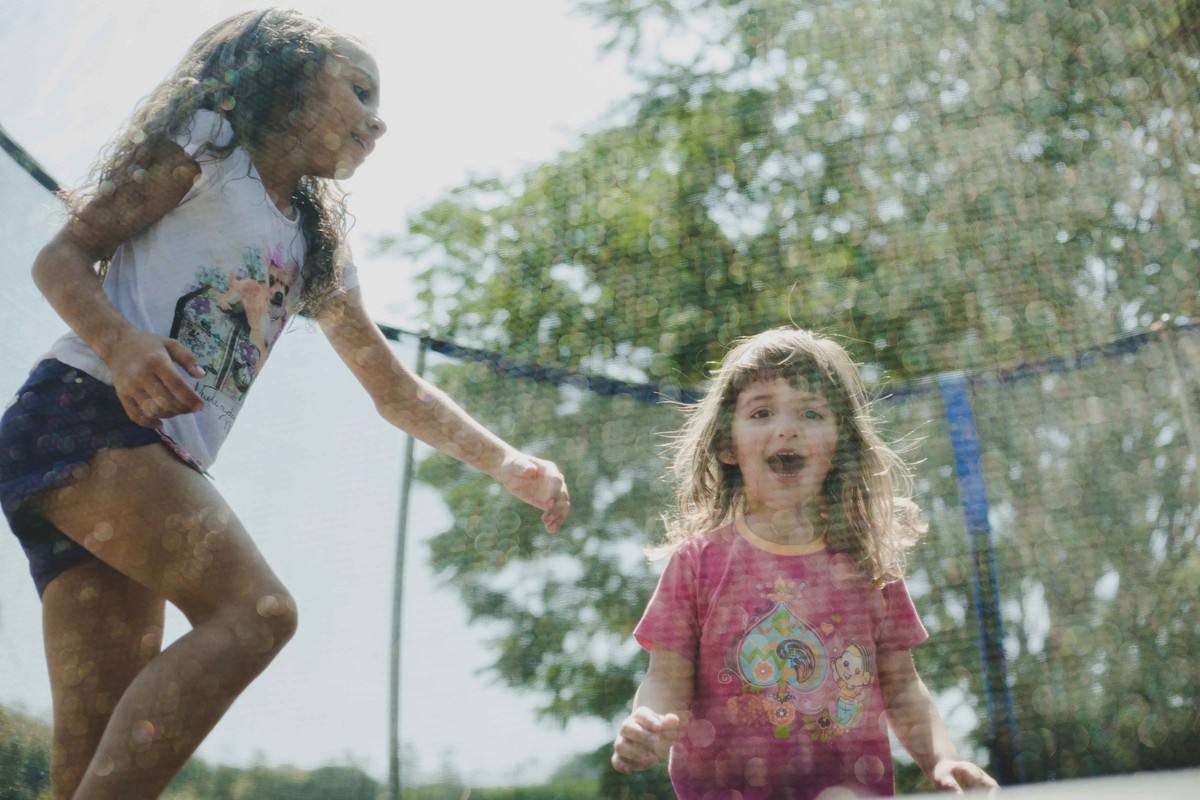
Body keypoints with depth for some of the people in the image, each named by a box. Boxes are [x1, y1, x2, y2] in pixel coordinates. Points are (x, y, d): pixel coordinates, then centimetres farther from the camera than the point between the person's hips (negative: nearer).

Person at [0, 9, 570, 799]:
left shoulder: (320, 250, 24)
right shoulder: (206, 144, 5)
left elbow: (397, 390, 25)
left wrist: (508, 464, 15)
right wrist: (118, 341, -22)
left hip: (163, 463, 7)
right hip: (87, 414, -7)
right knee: (256, 612, -24)